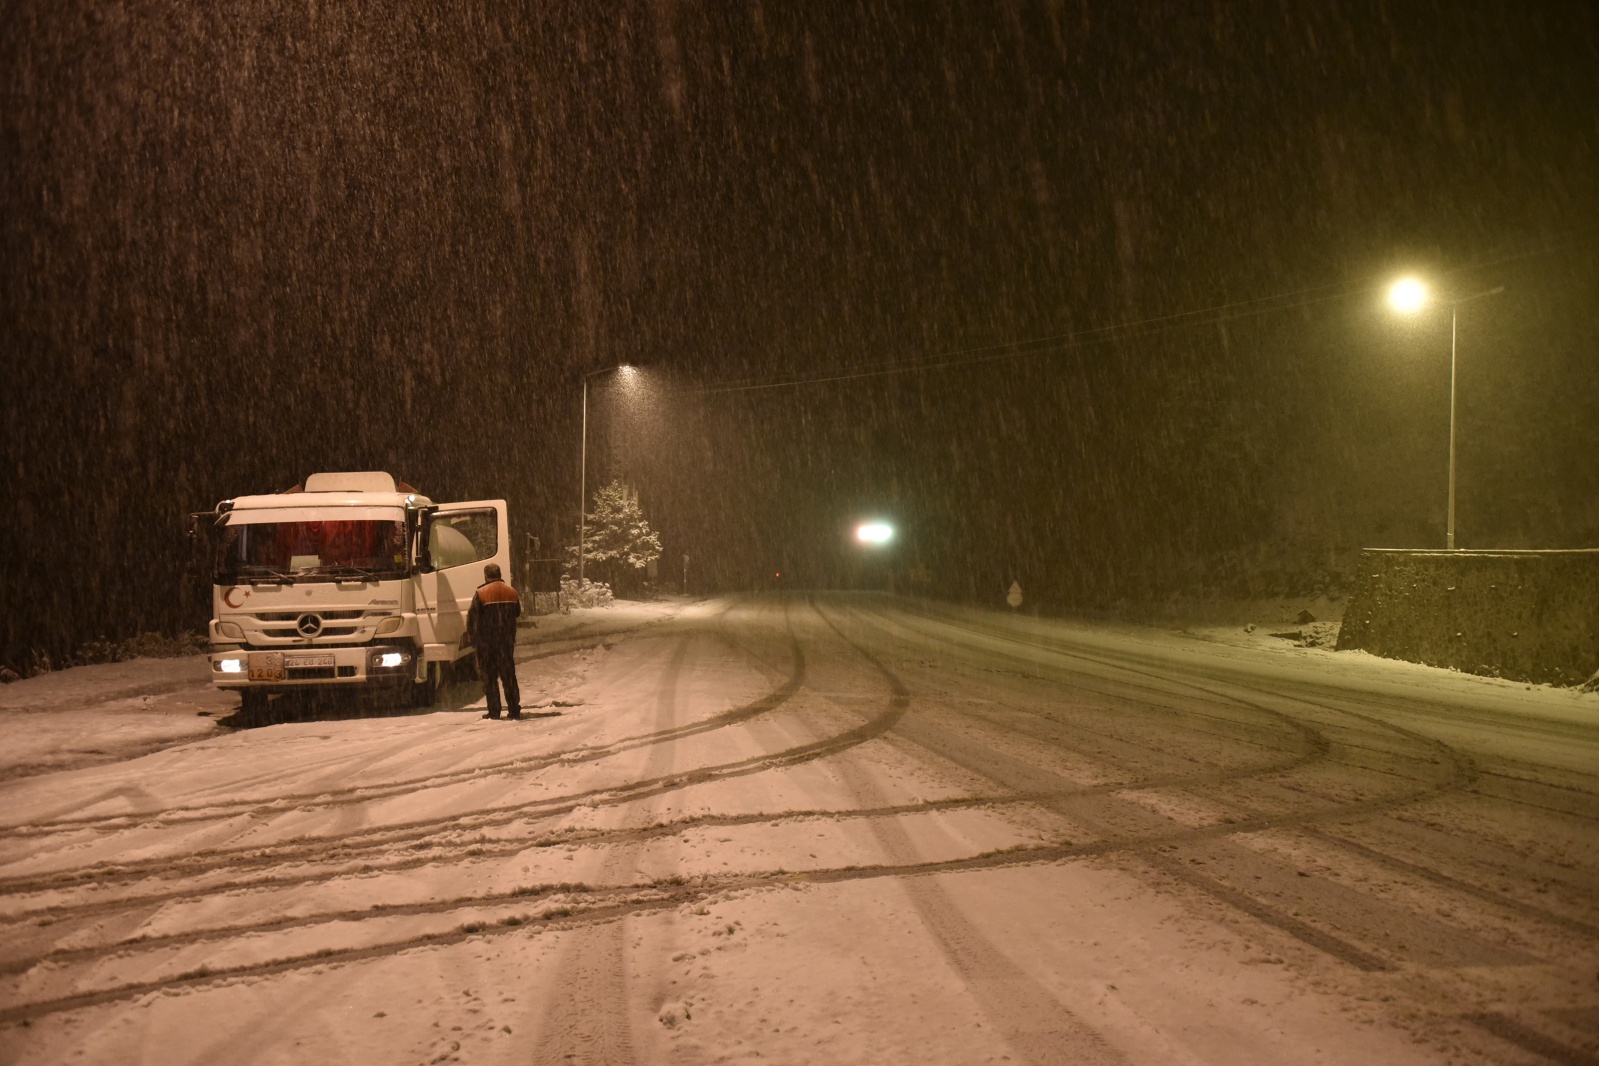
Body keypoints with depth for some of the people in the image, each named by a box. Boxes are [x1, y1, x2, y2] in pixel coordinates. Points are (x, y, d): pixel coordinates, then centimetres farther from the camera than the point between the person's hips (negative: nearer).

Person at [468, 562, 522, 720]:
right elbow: (517, 612, 17)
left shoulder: (481, 594, -10)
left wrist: (473, 639, 5)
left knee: (489, 677, 4)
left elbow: (472, 619, -8)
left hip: (486, 643, -4)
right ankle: (514, 710, 4)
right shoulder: (511, 592, 4)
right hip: (507, 641, 4)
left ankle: (494, 711, 1)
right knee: (509, 675, 9)